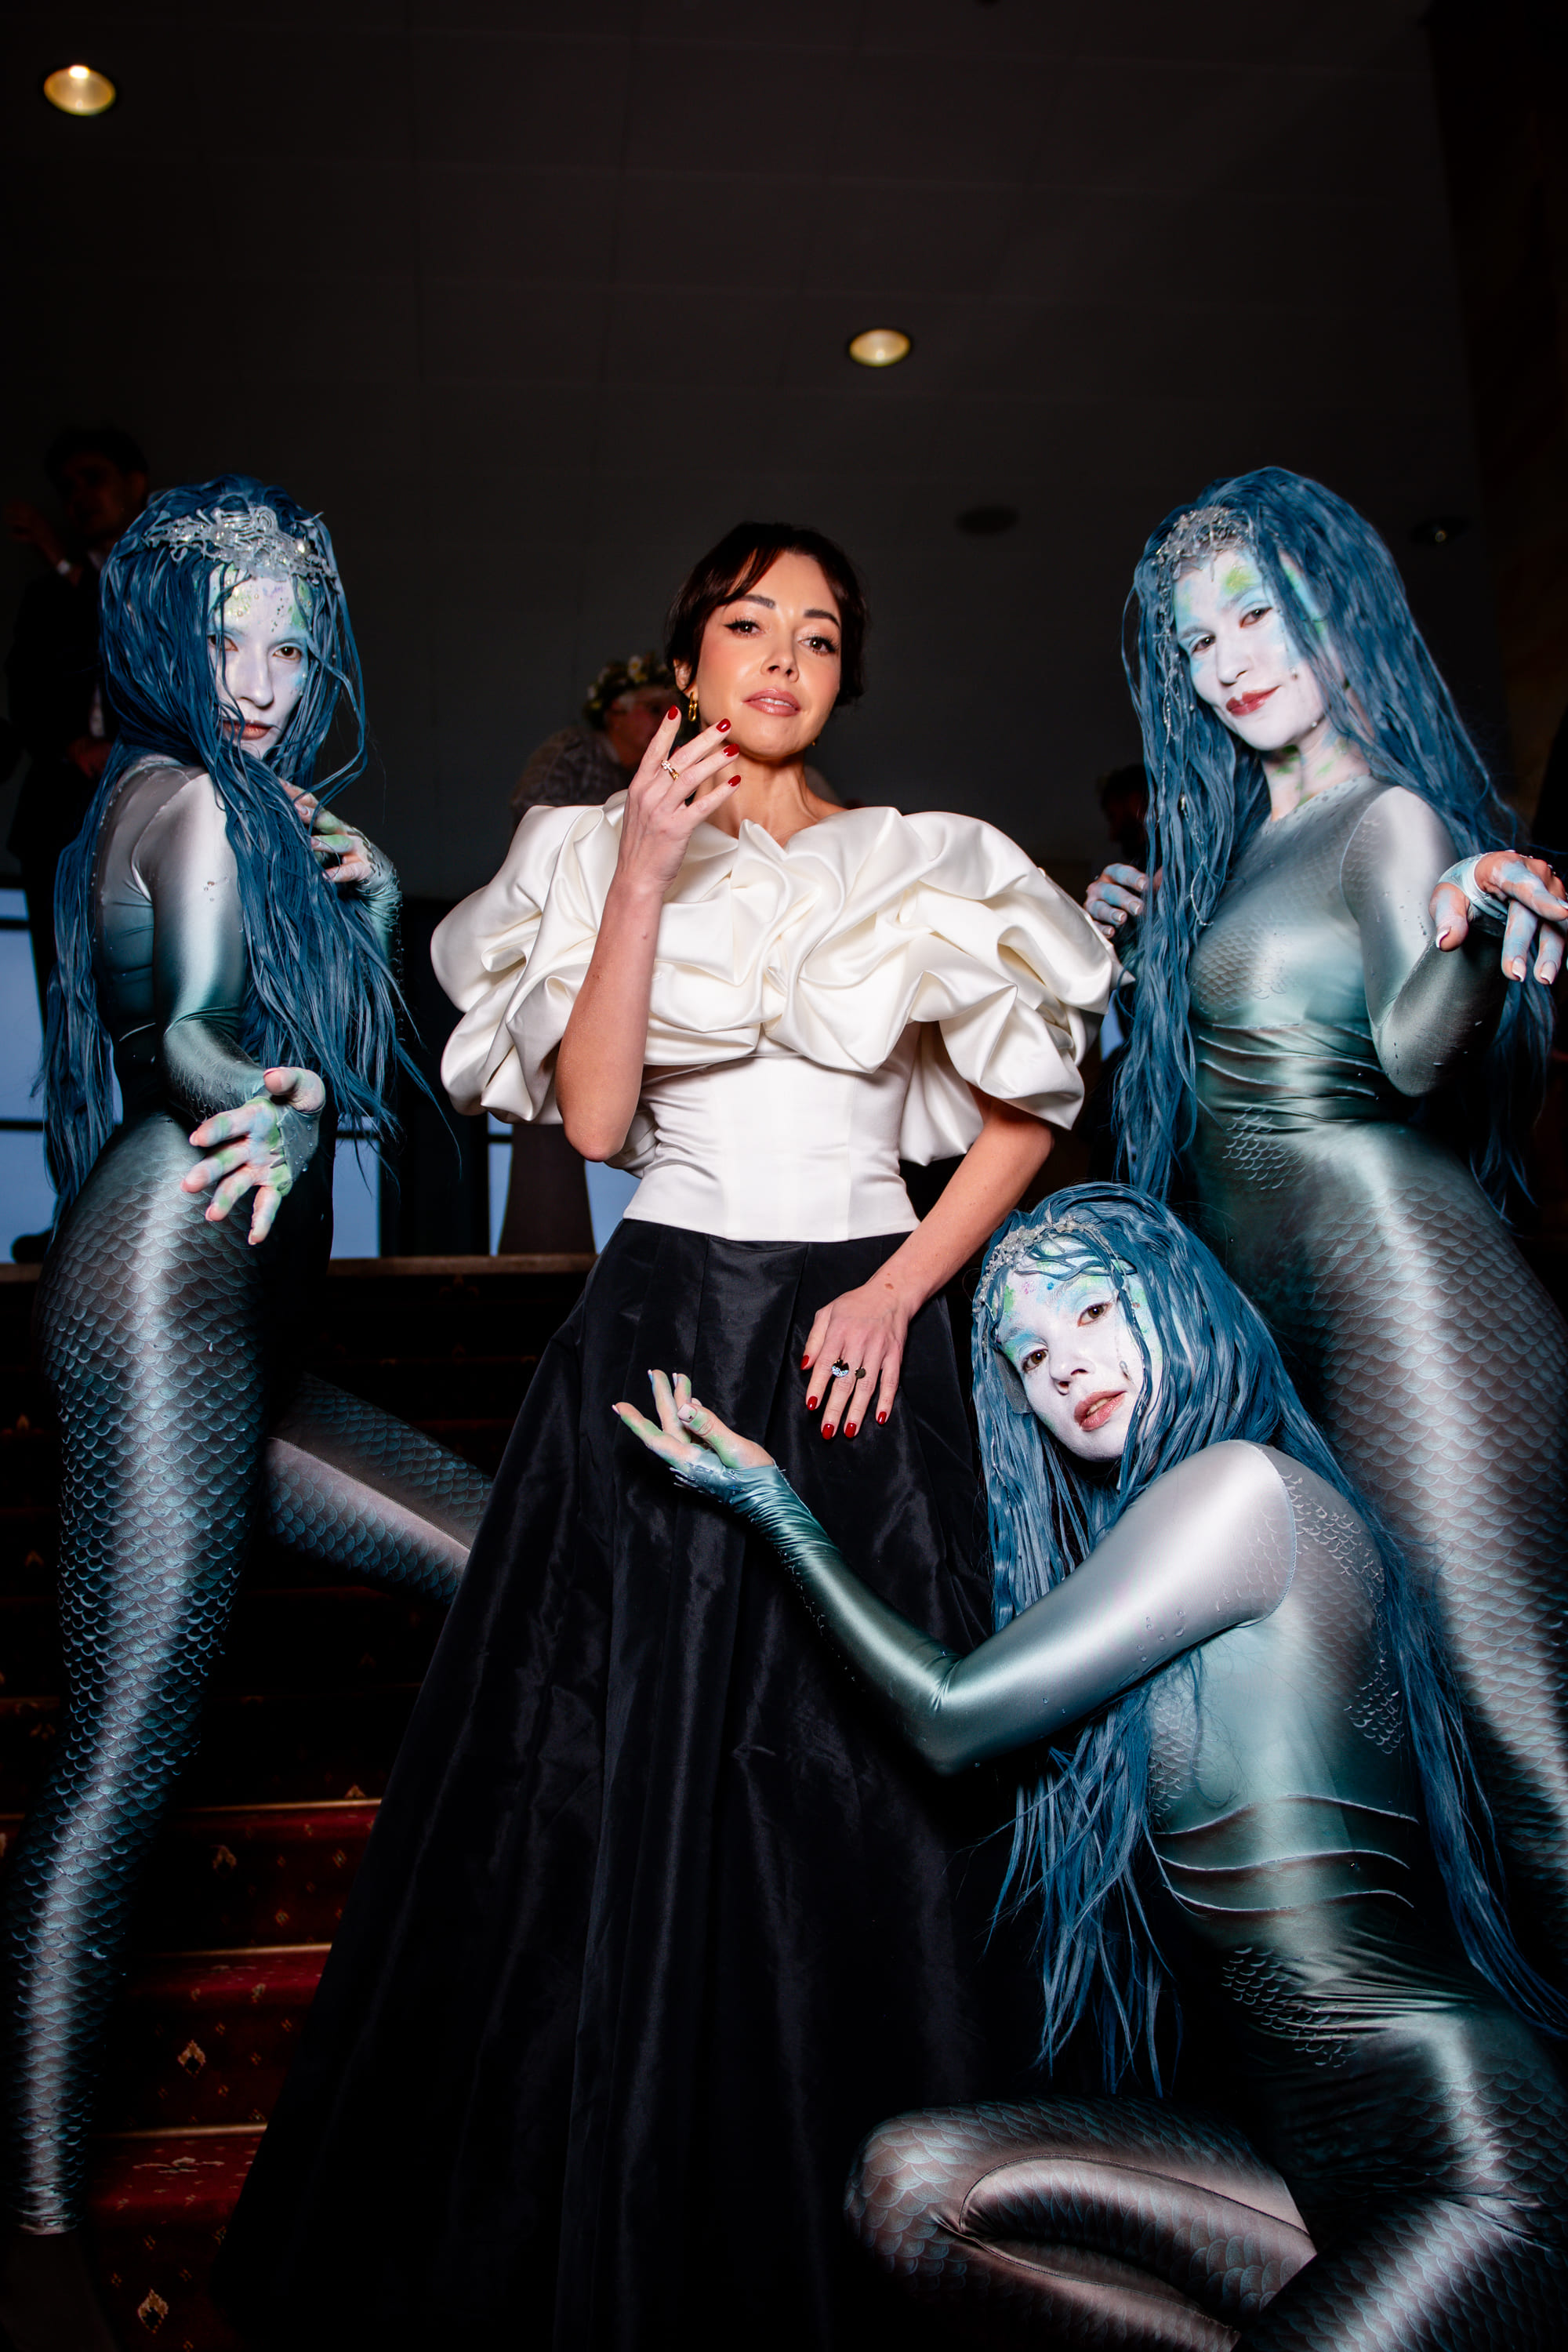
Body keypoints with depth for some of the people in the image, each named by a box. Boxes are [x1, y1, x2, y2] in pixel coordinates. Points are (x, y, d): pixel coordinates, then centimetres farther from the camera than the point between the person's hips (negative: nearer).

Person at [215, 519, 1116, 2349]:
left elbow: (1029, 1110, 9)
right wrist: (647, 871, -11)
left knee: (854, 1783, 2)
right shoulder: (603, 851, 7)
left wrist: (902, 1287, -4)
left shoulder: (926, 863, 9)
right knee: (617, 1770, 1)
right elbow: (593, 1115, -5)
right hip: (658, 1328, 0)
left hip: (857, 1342, 1)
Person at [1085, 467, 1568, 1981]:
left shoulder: (1388, 815, -6)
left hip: (1392, 1282, -9)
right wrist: (1156, 944, 16)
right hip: (1266, 1320, 9)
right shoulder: (1237, 839, 19)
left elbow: (1414, 1050, -24)